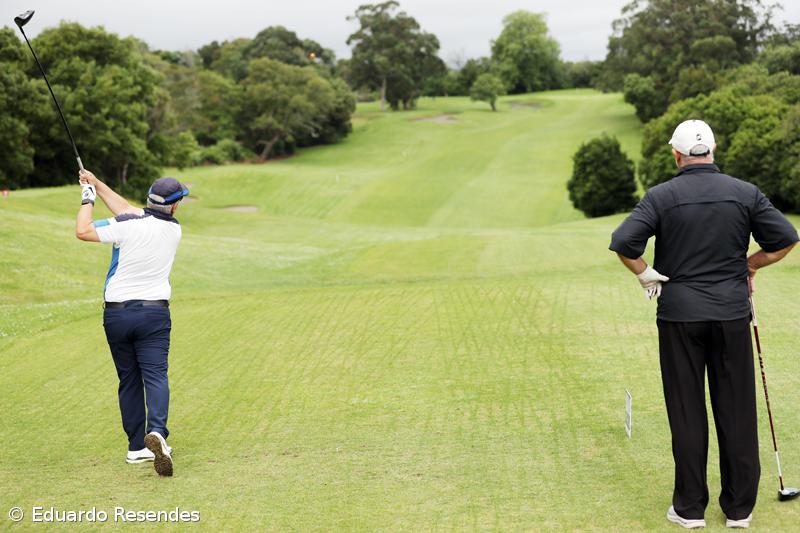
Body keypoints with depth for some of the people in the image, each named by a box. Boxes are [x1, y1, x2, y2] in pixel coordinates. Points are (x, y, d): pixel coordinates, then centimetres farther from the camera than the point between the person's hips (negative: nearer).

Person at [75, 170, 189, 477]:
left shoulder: (127, 226, -12)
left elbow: (82, 231, -6)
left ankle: (137, 447, 13)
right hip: (154, 313, 1)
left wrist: (88, 198, 9)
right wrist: (97, 184, 17)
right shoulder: (174, 230, 3)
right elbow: (128, 210, 13)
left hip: (116, 313, 0)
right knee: (155, 375, -7)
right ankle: (156, 432, -33)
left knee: (128, 380, 9)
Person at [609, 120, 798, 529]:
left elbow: (623, 242, -17)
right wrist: (749, 266, 14)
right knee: (736, 410, 8)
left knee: (687, 412, 5)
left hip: (679, 314, -1)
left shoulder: (661, 196, -6)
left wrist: (647, 275, 0)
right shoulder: (745, 193, 0)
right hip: (732, 314, 1)